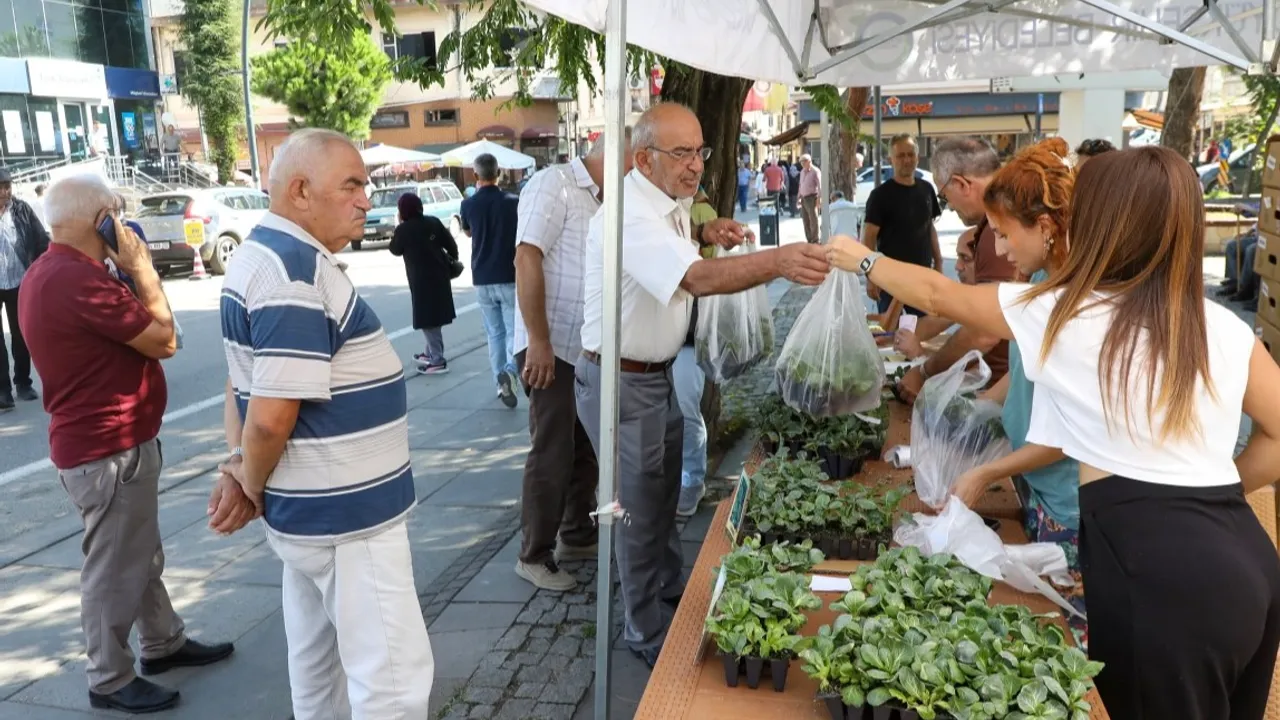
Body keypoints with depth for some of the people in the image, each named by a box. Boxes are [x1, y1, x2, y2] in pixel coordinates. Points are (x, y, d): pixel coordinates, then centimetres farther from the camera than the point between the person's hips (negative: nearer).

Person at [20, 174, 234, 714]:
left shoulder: (50, 273, 9)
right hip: (109, 449, -11)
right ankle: (109, 680, 19)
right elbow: (164, 340, -19)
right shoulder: (80, 279, -25)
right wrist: (141, 269, -13)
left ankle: (164, 644, 37)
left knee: (140, 556, 22)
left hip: (108, 441, 11)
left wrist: (130, 274, 4)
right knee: (114, 567, 4)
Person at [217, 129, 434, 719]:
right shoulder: (298, 272, -23)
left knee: (319, 662, 24)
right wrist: (252, 487, -8)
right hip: (344, 516, -11)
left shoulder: (264, 253, 11)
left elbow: (244, 384, 17)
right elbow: (271, 417, -26)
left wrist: (237, 462, 7)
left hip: (310, 507, 11)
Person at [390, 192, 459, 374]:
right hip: (440, 275, 7)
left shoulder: (403, 229, -11)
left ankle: (438, 361, -3)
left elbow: (395, 250, 4)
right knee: (434, 316, 19)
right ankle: (431, 353, 32)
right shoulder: (433, 222, 2)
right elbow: (451, 244, 3)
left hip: (422, 279, -7)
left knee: (427, 318, -2)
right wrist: (453, 259, 21)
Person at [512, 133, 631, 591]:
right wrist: (538, 340, -21)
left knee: (586, 449, 17)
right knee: (552, 454, -1)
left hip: (588, 349, 8)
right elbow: (527, 260, -18)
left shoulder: (601, 200, 15)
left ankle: (576, 536, 33)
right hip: (551, 348, -8)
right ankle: (534, 556, 14)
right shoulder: (555, 184, -10)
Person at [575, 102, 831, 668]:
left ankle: (672, 596, 44)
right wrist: (777, 260, -57)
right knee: (640, 512, 2)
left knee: (663, 495, 24)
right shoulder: (631, 215, -28)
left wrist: (705, 235, 4)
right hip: (620, 383, -10)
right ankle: (650, 639, 20)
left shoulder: (671, 204, 5)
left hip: (657, 374, 10)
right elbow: (699, 279, -42)